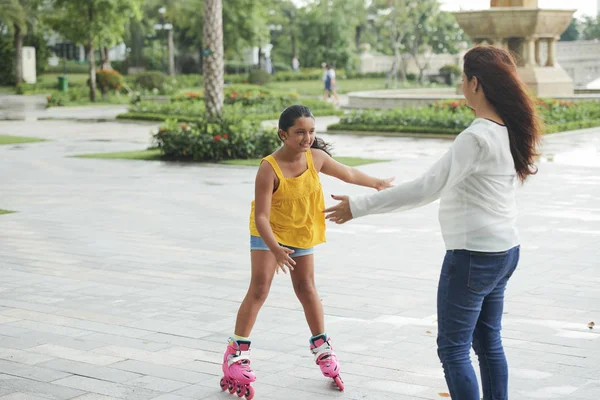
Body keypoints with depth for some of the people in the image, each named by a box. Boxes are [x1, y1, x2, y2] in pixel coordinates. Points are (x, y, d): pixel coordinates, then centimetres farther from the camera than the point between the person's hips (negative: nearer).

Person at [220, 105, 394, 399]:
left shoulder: (316, 157, -17)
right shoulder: (269, 168, -31)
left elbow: (348, 174, 3)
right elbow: (261, 216, -32)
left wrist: (378, 183, 18)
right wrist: (275, 249, -45)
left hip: (302, 233, 4)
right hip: (269, 233, -4)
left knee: (306, 288, 14)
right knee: (259, 289, -10)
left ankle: (321, 346, 31)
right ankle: (236, 354, -3)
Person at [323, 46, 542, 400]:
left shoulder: (477, 138, -23)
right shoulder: (510, 130, 3)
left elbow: (427, 188, -26)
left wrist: (359, 207, -23)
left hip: (473, 255, -9)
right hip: (505, 250, 9)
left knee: (453, 348, 0)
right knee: (489, 342, 18)